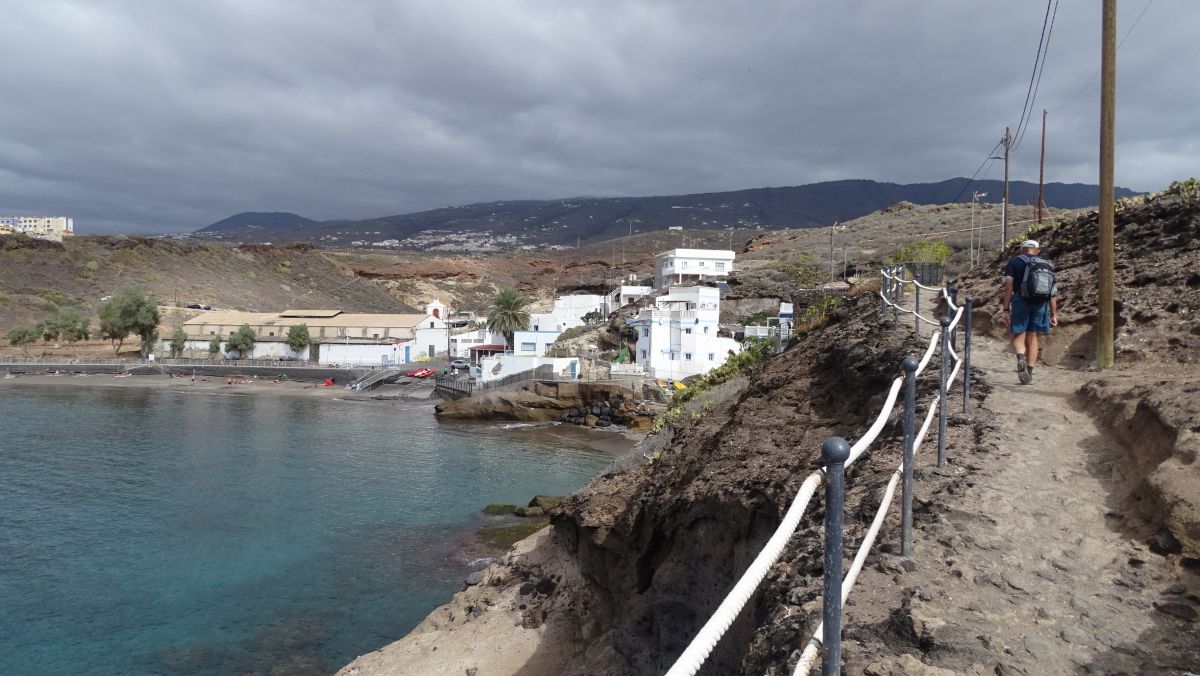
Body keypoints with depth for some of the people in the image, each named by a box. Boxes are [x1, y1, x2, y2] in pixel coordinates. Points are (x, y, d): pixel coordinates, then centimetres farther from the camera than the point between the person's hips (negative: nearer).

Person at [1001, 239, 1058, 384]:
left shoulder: (1014, 262, 6)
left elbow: (1008, 286, -4)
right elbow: (1052, 291, 11)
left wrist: (1006, 309, -4)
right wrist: (1054, 314, 14)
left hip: (1021, 301, -3)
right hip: (1040, 303, 3)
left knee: (1018, 336, 2)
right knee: (1032, 337, 12)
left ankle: (1021, 358, -29)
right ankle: (1029, 373, 12)